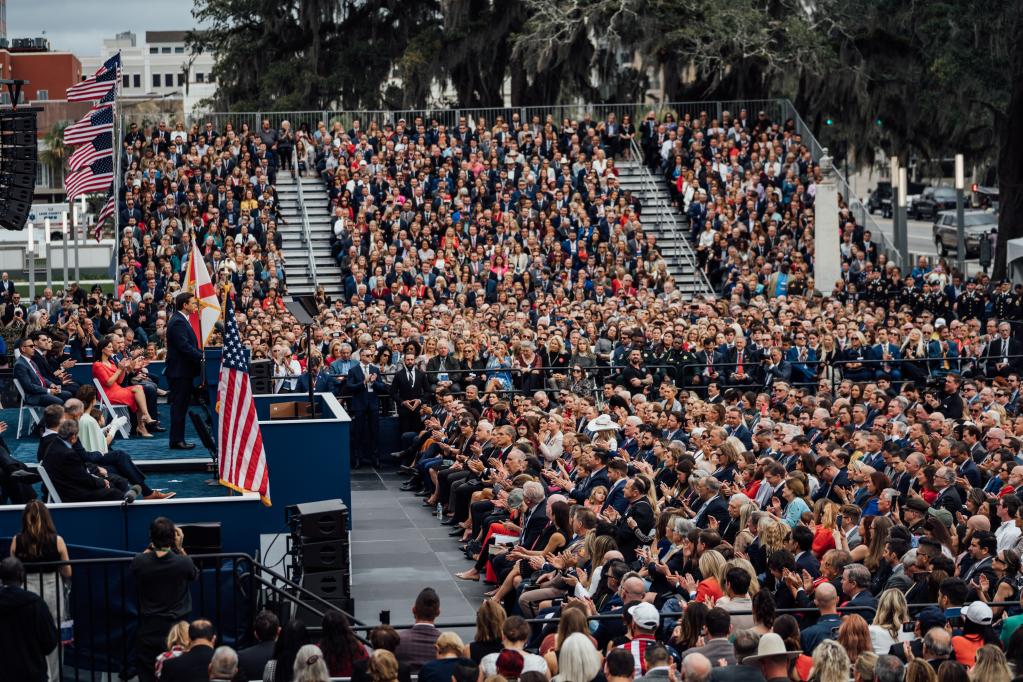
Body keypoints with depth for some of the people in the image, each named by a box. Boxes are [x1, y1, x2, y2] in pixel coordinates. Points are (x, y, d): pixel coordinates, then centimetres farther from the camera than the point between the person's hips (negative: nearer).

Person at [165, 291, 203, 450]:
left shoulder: (182, 320, 17)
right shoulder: (178, 322, -16)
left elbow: (190, 346, 21)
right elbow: (185, 347, -23)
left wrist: (202, 355, 9)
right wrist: (203, 357, -19)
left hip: (184, 371, 10)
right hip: (180, 371, -10)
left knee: (181, 406, 12)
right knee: (179, 405, -7)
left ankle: (178, 439, 16)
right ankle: (176, 440, -4)